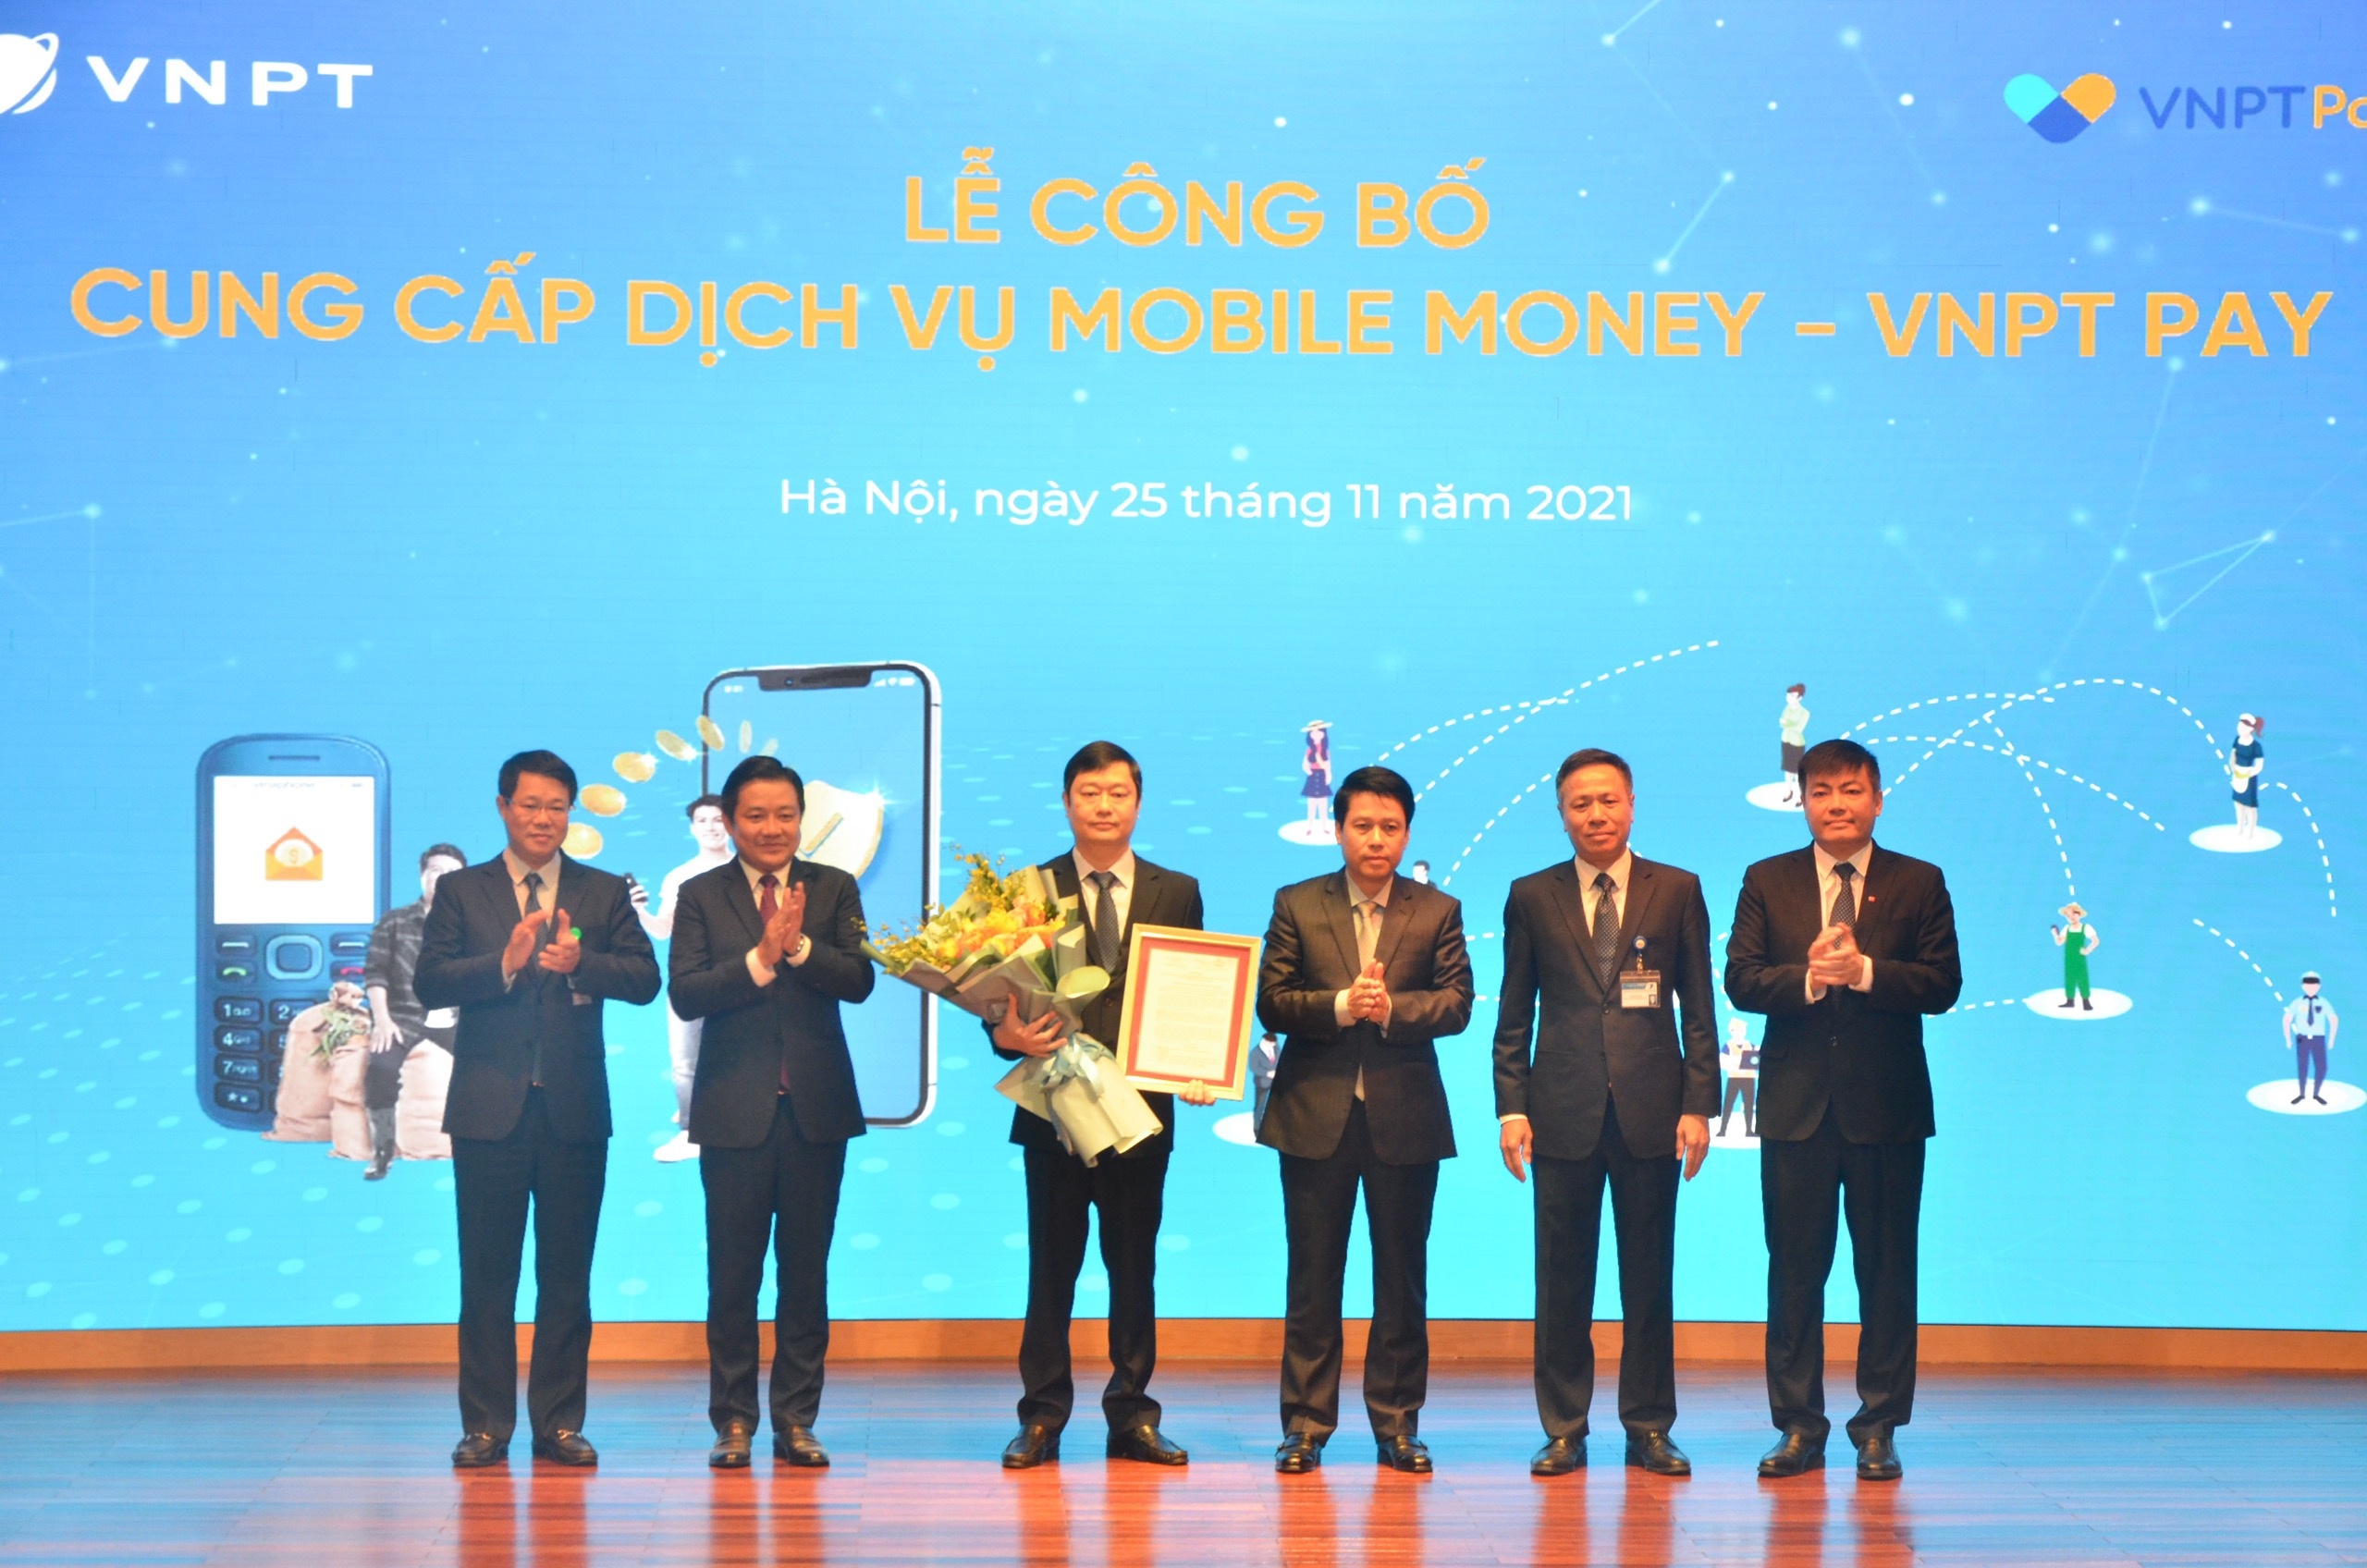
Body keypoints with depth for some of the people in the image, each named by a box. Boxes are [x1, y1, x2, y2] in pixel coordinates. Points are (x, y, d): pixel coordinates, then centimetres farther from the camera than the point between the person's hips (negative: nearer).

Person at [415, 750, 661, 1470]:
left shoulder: (603, 893, 9)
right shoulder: (460, 891, 6)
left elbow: (644, 978, -3)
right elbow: (430, 981, -6)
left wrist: (581, 964, -21)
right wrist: (505, 962, -20)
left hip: (574, 1110, 1)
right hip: (490, 1108, -1)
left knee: (568, 1275, 4)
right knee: (487, 1275, 2)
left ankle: (559, 1423, 11)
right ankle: (485, 1425, 8)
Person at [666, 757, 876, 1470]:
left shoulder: (834, 889, 6)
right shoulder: (700, 896, 2)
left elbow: (859, 980, -7)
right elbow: (684, 994, -9)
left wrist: (801, 946, -21)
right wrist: (760, 958, -20)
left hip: (816, 1108, 1)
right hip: (736, 1109, -1)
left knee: (806, 1271, 6)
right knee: (733, 1274, 2)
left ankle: (796, 1421, 12)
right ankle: (733, 1423, 10)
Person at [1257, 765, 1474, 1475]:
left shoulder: (1437, 911, 6)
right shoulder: (1296, 905, 5)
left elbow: (1456, 1003, -4)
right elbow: (1272, 1002, -3)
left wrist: (1392, 1008, -20)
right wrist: (1341, 1006, -18)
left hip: (1404, 1115, 1)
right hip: (1316, 1114, 0)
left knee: (1402, 1276, 5)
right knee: (1313, 1276, 3)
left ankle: (1397, 1423, 13)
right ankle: (1306, 1423, 9)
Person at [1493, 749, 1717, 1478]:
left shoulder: (1677, 891, 6)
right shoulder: (1532, 897, 7)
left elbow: (1698, 1009, 5)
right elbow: (1513, 1015, 8)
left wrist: (1698, 1106, -2)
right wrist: (1510, 1107, -1)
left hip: (1650, 1111, 0)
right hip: (1563, 1113, 0)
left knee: (1649, 1275, 4)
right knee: (1562, 1277, 3)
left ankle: (1649, 1429, 13)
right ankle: (1564, 1430, 11)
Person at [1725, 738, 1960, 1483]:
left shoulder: (1920, 884, 5)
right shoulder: (1767, 882, 8)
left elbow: (1943, 985, -5)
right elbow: (1741, 980, -1)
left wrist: (1863, 971, -19)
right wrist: (1808, 977, -19)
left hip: (1887, 1109, -1)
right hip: (1797, 1106, 1)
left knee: (1887, 1269, 3)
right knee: (1794, 1268, 3)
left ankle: (1879, 1428, 11)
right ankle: (1799, 1425, 10)